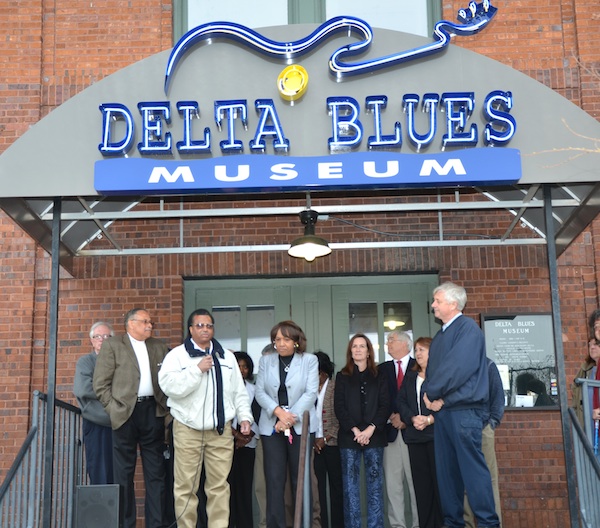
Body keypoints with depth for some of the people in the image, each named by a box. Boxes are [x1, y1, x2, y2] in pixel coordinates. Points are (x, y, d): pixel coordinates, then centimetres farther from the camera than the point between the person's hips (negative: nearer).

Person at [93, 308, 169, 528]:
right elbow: (101, 383, -2)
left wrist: (167, 408, 3)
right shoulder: (112, 345, 2)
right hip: (126, 413, -3)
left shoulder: (159, 347, 15)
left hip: (153, 411, 3)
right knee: (124, 474, 2)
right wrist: (115, 410, -7)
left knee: (156, 473, 5)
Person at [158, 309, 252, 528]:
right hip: (188, 430, -3)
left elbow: (239, 391, 17)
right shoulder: (177, 355, 0)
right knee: (186, 486, -1)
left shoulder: (227, 357, 15)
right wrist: (198, 369, -15)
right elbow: (169, 385, -15)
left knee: (219, 485, 3)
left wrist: (244, 416, 7)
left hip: (221, 430, 3)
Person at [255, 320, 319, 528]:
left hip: (301, 426, -2)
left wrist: (291, 417, -14)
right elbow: (259, 391, 3)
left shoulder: (309, 360, 2)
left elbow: (311, 393, -5)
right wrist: (278, 411, -13)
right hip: (271, 426, 2)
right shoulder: (265, 360, 8)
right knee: (274, 479, 0)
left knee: (301, 478, 2)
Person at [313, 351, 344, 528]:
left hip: (332, 443, -2)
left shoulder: (336, 388, -2)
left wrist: (326, 438, -8)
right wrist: (313, 440, -3)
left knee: (336, 486, 4)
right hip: (314, 445, 2)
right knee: (317, 487, 2)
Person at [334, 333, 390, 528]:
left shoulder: (378, 377, 11)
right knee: (350, 485, -2)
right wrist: (355, 430, -10)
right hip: (349, 437, 0)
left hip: (374, 436, 0)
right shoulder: (342, 377, 10)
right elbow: (339, 407, 2)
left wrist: (371, 429, -11)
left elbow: (385, 406, 2)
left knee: (375, 483, -1)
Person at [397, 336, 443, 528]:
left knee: (439, 479, -6)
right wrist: (412, 418, -7)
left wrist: (430, 419, -17)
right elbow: (401, 401, 11)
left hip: (436, 433, -5)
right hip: (414, 435, 5)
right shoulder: (410, 376, 19)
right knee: (421, 482, 6)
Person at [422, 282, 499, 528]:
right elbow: (431, 370, 17)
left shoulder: (467, 328, -7)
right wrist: (428, 393, -4)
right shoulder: (439, 336, 20)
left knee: (472, 467, -8)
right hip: (442, 410, 9)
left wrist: (433, 392, -9)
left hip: (464, 410, -9)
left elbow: (458, 367, -18)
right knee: (446, 469, 9)